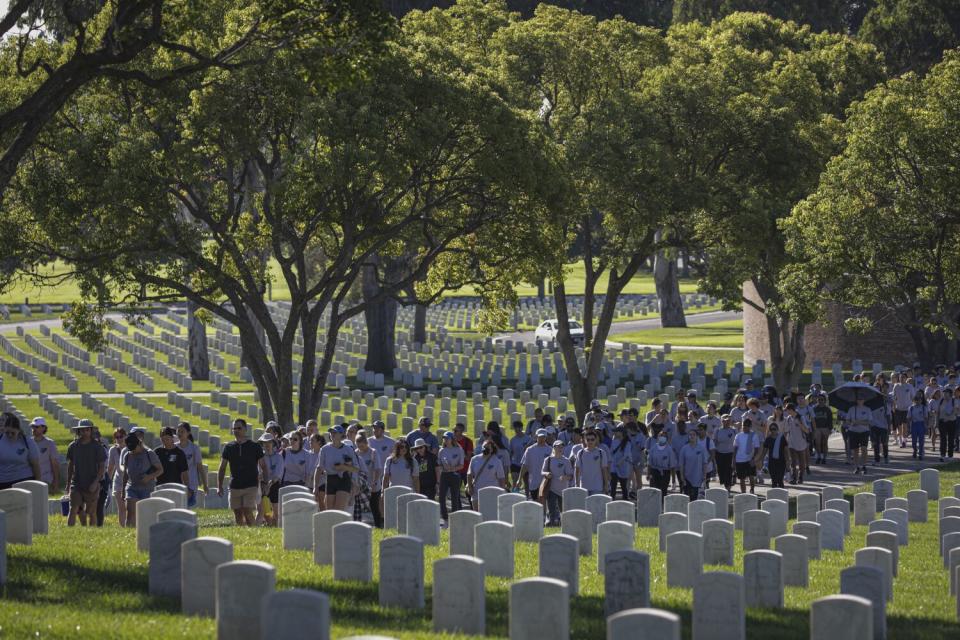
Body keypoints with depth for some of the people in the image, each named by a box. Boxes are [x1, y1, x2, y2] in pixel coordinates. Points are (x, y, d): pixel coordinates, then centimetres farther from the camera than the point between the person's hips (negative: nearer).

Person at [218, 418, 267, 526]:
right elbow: (222, 468, 11)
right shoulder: (228, 447, 8)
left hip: (251, 486, -3)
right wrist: (219, 486, 2)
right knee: (238, 514, 4)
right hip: (235, 487, 3)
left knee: (248, 512, -14)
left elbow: (263, 467, 6)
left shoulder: (255, 447, 1)